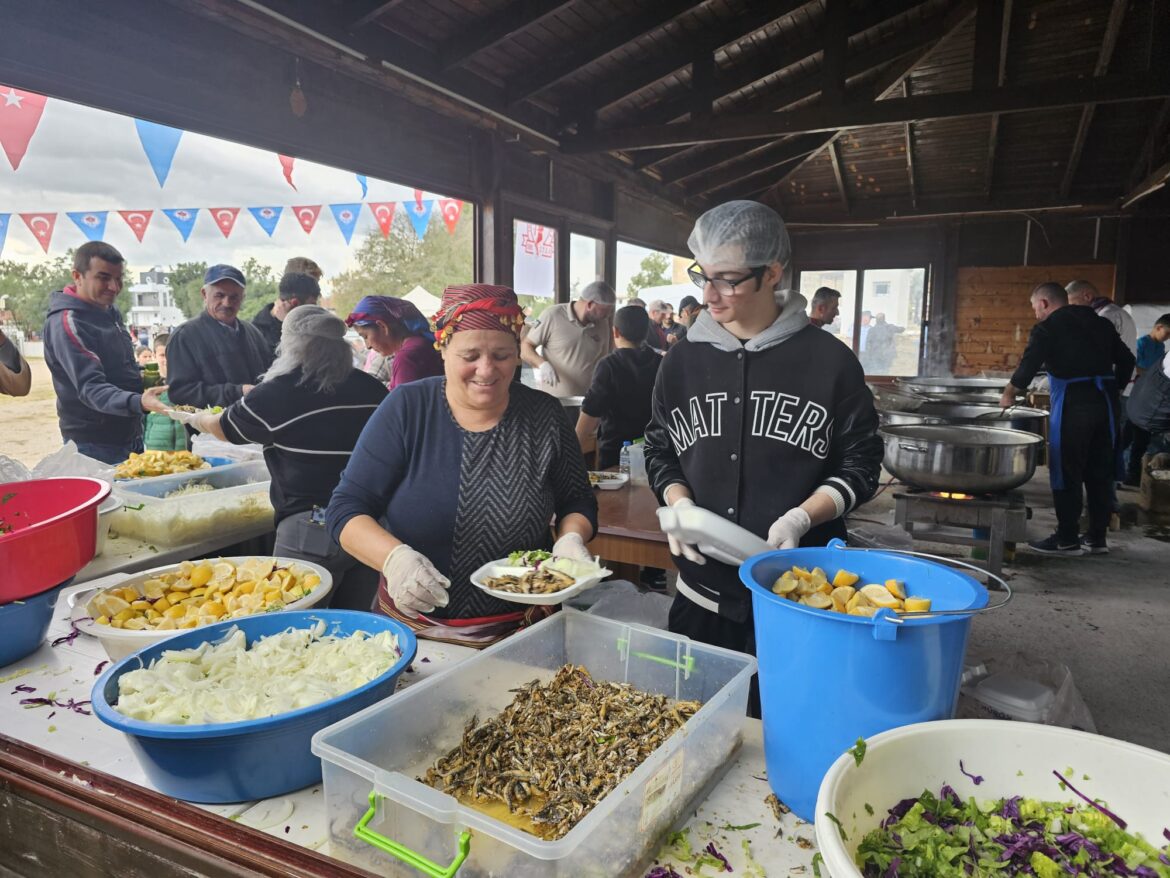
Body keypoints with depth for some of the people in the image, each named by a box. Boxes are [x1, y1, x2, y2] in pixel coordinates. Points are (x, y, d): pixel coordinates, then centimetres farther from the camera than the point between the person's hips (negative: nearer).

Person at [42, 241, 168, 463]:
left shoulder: (111, 311, 8)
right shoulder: (67, 323, -19)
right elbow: (91, 388, -28)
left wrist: (138, 376, 6)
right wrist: (138, 402, -44)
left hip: (131, 435, 8)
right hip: (94, 446, -8)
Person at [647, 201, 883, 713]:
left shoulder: (829, 361, -5)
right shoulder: (684, 360, 5)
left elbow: (860, 464, 0)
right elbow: (660, 451, 13)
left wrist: (802, 517, -16)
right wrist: (678, 503, -6)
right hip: (702, 594, 3)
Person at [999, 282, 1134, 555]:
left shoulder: (1048, 327, -2)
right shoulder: (1100, 323, 16)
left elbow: (1029, 365, -8)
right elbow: (1127, 360, 17)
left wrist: (1009, 394, 5)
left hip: (1073, 402, -6)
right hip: (1107, 400, 6)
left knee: (1066, 472, 1)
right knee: (1099, 471, 12)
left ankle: (1067, 540, 5)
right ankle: (1096, 538, 19)